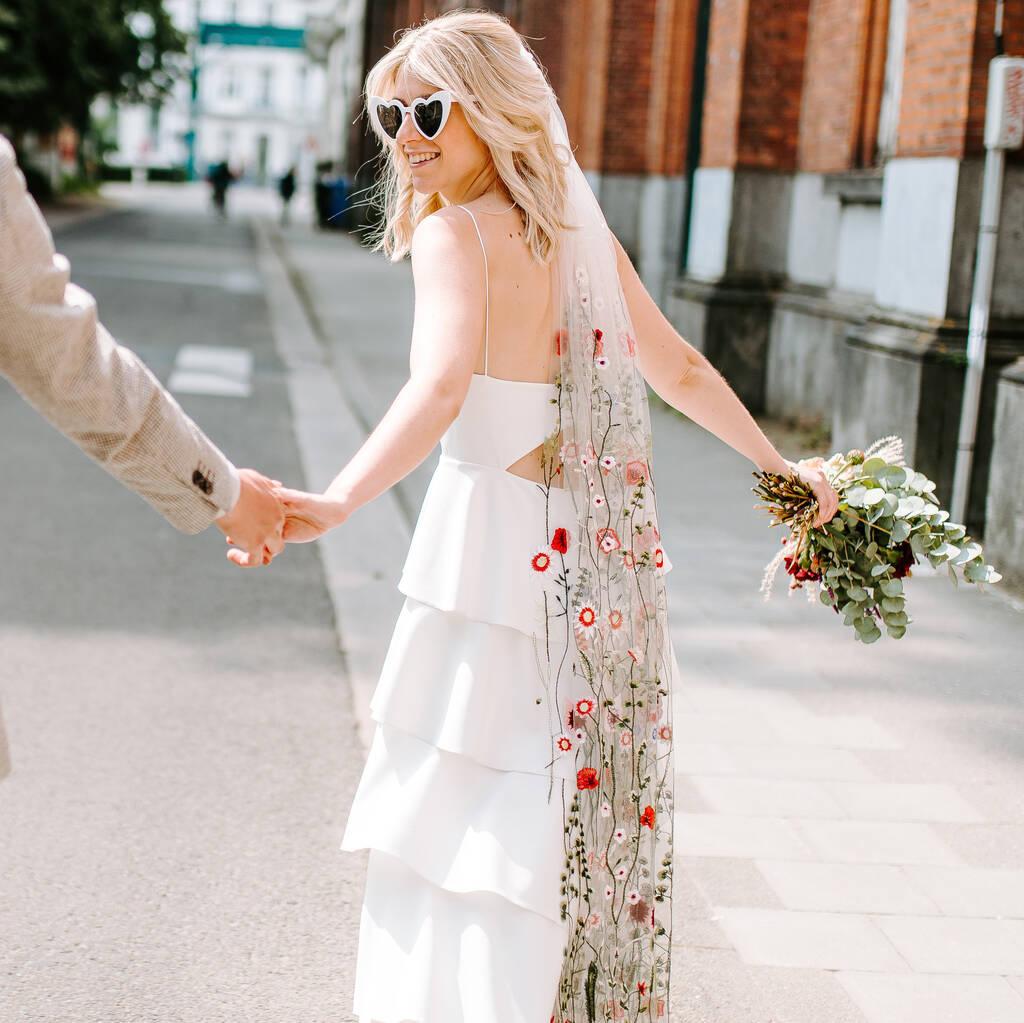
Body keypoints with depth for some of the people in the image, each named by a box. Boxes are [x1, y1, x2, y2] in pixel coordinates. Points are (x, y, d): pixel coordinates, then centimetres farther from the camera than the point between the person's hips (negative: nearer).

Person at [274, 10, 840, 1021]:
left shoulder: (454, 231, -12)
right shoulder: (581, 227, 10)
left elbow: (441, 388, -30)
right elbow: (681, 371, 19)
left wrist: (336, 502, -43)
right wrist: (780, 469, 32)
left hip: (503, 554, -7)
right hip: (610, 563, 7)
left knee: (480, 828, 1)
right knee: (589, 821, 17)